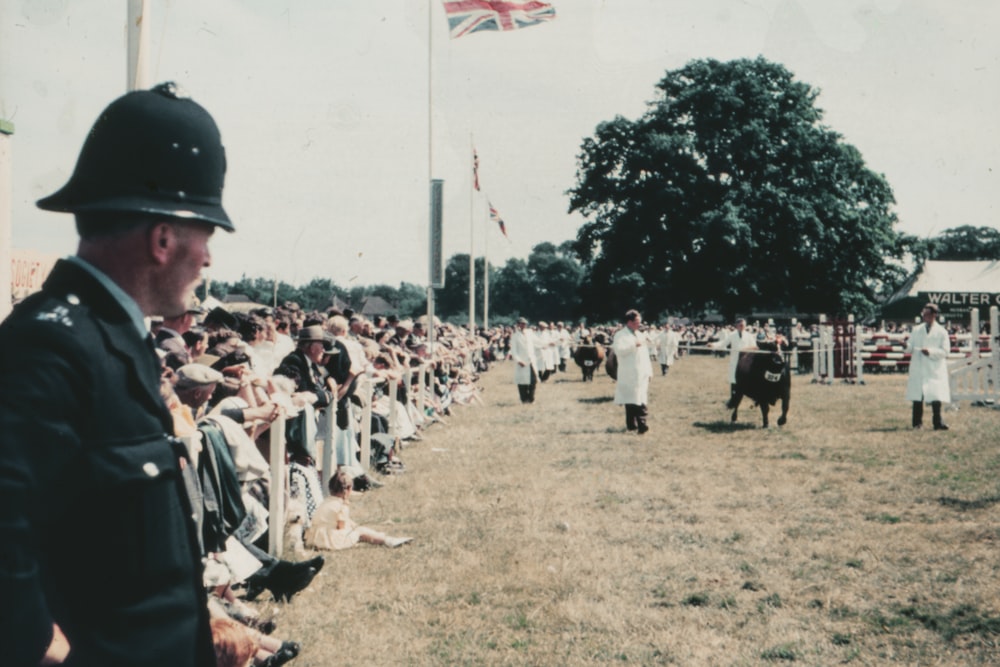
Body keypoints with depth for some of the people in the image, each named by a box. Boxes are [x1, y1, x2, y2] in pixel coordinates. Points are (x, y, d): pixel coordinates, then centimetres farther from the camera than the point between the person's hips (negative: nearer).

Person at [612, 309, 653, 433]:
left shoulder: (640, 335, 20)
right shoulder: (620, 335, -2)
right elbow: (618, 350, -19)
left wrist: (649, 371, 17)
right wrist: (634, 345, -21)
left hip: (642, 374, 5)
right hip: (628, 375, -5)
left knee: (641, 401, -1)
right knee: (630, 400, -1)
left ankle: (642, 424, 1)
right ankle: (631, 424, 6)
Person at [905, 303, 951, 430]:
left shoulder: (941, 332, 2)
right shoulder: (916, 330, 13)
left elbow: (945, 351, -4)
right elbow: (910, 347, 13)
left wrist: (931, 352, -17)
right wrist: (907, 346, -11)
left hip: (935, 369, -3)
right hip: (918, 368, 3)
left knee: (936, 395, -9)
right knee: (917, 396, 4)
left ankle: (937, 423, -4)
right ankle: (917, 422, 11)